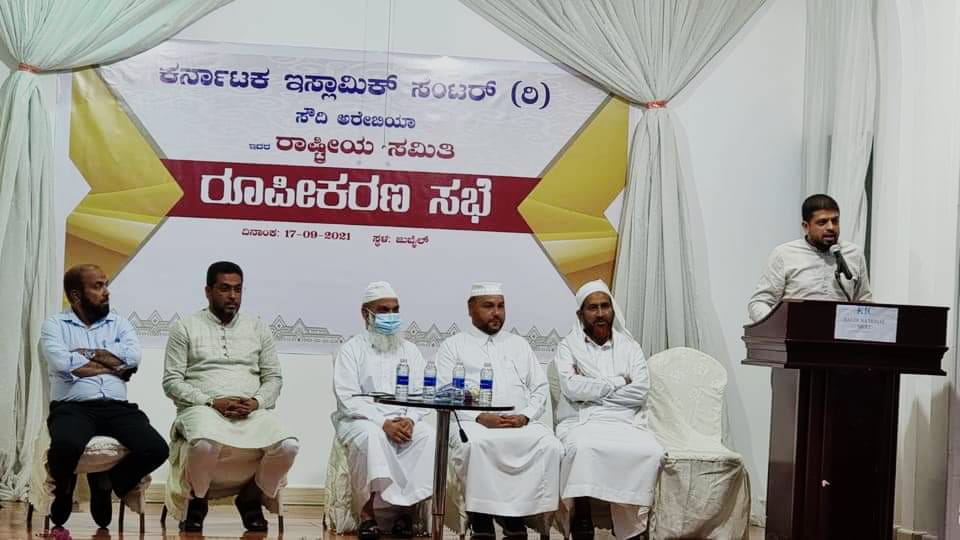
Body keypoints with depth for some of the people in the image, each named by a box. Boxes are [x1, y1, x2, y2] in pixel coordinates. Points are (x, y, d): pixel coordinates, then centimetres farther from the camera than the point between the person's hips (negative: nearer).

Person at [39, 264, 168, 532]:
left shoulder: (119, 323, 18)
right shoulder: (55, 324, 10)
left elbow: (134, 357, -2)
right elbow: (62, 363, -11)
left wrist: (84, 353, -3)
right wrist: (113, 365, -2)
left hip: (117, 407, 3)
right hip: (73, 407, -3)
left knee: (156, 449, -24)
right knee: (65, 445, -37)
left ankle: (105, 483, 8)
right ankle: (63, 490, 2)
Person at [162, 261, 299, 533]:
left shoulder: (257, 328, 17)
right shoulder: (185, 328, 8)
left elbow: (274, 378, 13)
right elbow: (172, 382, 1)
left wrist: (256, 402, -9)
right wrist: (212, 402, -13)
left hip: (253, 411, 3)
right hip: (203, 409, -3)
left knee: (288, 446, -27)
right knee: (205, 444, -39)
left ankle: (251, 498, 3)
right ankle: (196, 500, -5)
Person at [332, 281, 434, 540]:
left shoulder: (409, 350, 16)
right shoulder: (352, 349, 3)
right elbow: (349, 399, -8)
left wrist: (410, 419, -13)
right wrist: (384, 422, -21)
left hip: (404, 421, 3)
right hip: (361, 420, -3)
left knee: (427, 435, -28)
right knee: (371, 436, -37)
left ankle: (408, 507, -22)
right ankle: (367, 511, -25)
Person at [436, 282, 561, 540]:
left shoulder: (519, 344, 23)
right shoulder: (453, 346, 12)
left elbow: (541, 389, 17)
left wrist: (525, 416, -4)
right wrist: (480, 418, -14)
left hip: (520, 425, 3)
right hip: (472, 423, -3)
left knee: (549, 444, -28)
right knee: (474, 443, -38)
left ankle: (515, 519, -21)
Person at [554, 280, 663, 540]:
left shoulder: (630, 346, 15)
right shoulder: (568, 346, 8)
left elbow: (640, 391, -1)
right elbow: (572, 388, -10)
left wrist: (594, 391, -6)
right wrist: (617, 382, -3)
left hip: (625, 421, 2)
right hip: (582, 421, -2)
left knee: (651, 451, -29)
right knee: (583, 448, -37)